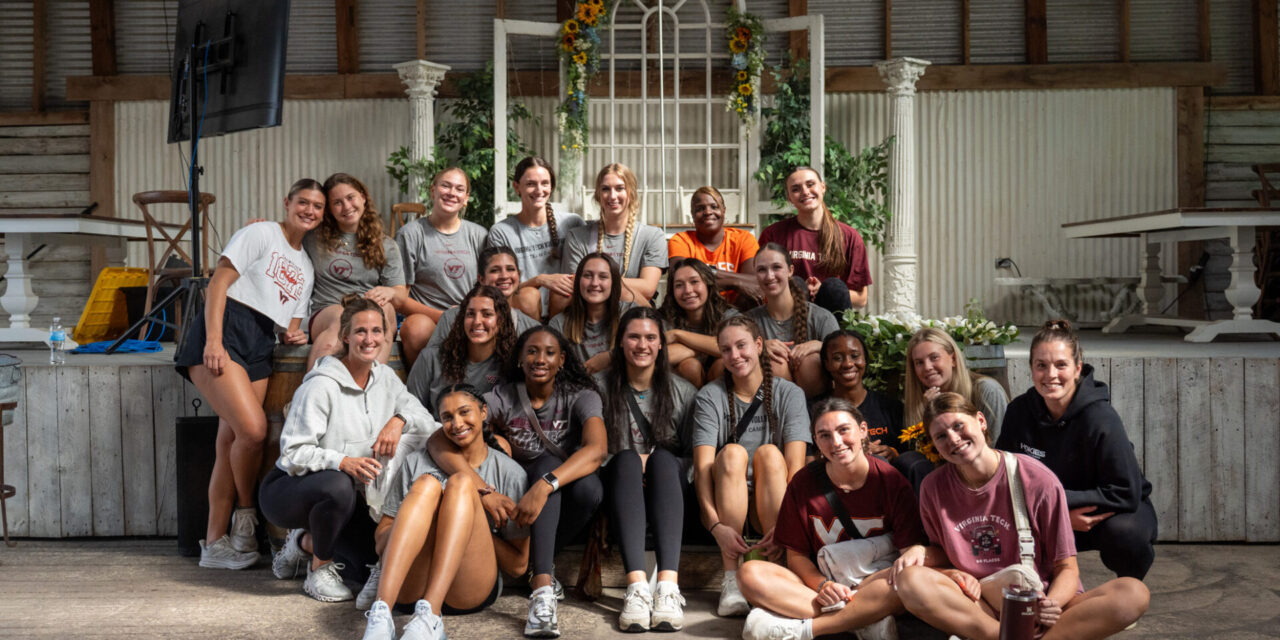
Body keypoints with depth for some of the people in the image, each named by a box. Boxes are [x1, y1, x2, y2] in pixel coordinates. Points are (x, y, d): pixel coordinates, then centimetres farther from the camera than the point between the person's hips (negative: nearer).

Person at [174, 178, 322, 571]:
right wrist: (213, 340, -17)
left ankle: (214, 543, 3)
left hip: (260, 348, 7)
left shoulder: (306, 267, 25)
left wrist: (294, 337, 0)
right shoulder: (261, 234, 5)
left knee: (230, 442, 0)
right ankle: (246, 516, 1)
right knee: (253, 429, -21)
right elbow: (219, 281, -5)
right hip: (224, 331, -7)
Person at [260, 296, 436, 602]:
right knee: (339, 485, -39)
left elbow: (428, 422, 0)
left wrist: (399, 420, -22)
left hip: (342, 495, 6)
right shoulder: (321, 385, -19)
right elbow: (293, 453, -23)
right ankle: (320, 571, -11)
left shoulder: (384, 377, 3)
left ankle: (306, 541, 14)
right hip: (287, 488, -6)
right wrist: (344, 462, -39)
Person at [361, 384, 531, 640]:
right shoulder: (418, 462, 16)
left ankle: (430, 615, -39)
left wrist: (473, 520, -6)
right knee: (427, 483, -19)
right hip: (407, 588, 1)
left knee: (461, 482, -18)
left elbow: (519, 565, 9)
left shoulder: (510, 473, 11)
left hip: (471, 592, -1)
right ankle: (381, 613, -40)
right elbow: (381, 543, 8)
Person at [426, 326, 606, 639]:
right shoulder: (502, 398, -5)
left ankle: (539, 574, -13)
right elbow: (437, 440, -18)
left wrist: (543, 487, -42)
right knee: (548, 460, -29)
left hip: (563, 505, 0)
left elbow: (597, 448, -26)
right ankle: (542, 588, -39)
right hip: (515, 499, 0)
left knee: (590, 488, -32)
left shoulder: (579, 397, -6)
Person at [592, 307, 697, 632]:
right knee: (626, 459, -33)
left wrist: (653, 463, -13)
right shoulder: (600, 386, 7)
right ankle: (637, 585, -49)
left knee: (662, 457, -32)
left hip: (667, 493, 1)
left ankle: (668, 586, -48)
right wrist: (635, 462, -15)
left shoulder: (682, 391, 9)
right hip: (620, 495, 0)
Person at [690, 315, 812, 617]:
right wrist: (716, 525, -32)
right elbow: (702, 467, -15)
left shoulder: (789, 394, -2)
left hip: (770, 504, 0)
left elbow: (795, 465, -14)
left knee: (768, 452, -27)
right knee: (732, 452, -28)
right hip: (725, 503, 0)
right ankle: (731, 581, -32)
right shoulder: (709, 397, -2)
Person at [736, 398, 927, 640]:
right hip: (819, 581, 2)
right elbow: (796, 554, 2)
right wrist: (822, 585, -19)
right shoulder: (803, 483, 0)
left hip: (875, 583, -2)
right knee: (750, 574, -23)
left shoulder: (891, 481, -5)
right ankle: (866, 620, -29)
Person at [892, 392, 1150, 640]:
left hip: (1039, 601, -1)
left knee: (1134, 593, -27)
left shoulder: (1038, 481, -7)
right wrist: (920, 552, -13)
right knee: (909, 580, -29)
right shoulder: (934, 488, 1)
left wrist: (1050, 605, -25)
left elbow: (1066, 568, -3)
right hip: (974, 606, 1)